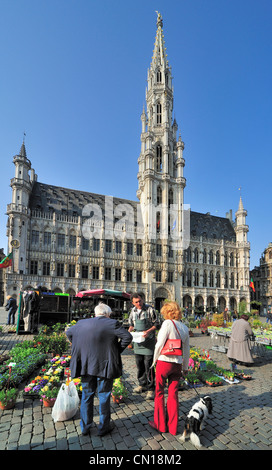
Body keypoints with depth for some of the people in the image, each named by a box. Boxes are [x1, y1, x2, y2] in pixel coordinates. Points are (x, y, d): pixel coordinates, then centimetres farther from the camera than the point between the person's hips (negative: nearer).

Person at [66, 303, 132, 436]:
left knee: (87, 395, 19)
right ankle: (103, 427, 26)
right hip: (104, 366, -3)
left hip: (86, 365, 4)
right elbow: (127, 336, -14)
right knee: (104, 396, 13)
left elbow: (68, 332, 17)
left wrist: (79, 347, 18)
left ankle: (85, 426, 31)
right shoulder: (112, 323, -11)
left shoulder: (82, 323, 2)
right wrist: (118, 350, -2)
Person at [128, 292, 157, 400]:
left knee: (148, 365, -4)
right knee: (139, 364, 14)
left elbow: (156, 325, -6)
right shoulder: (133, 311, 7)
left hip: (148, 341, -5)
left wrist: (148, 331, -22)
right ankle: (142, 385, 31)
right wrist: (129, 331, 0)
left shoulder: (150, 309, -9)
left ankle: (151, 389, 7)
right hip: (137, 341, 5)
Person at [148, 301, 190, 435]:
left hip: (164, 361, -5)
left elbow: (160, 344, -15)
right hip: (178, 363, 6)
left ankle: (160, 424, 25)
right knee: (173, 394, 15)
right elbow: (186, 350, 13)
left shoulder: (168, 323, -13)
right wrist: (185, 367, 23)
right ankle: (173, 427, 24)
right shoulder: (185, 327, 6)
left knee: (159, 393, 13)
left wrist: (155, 360, 0)